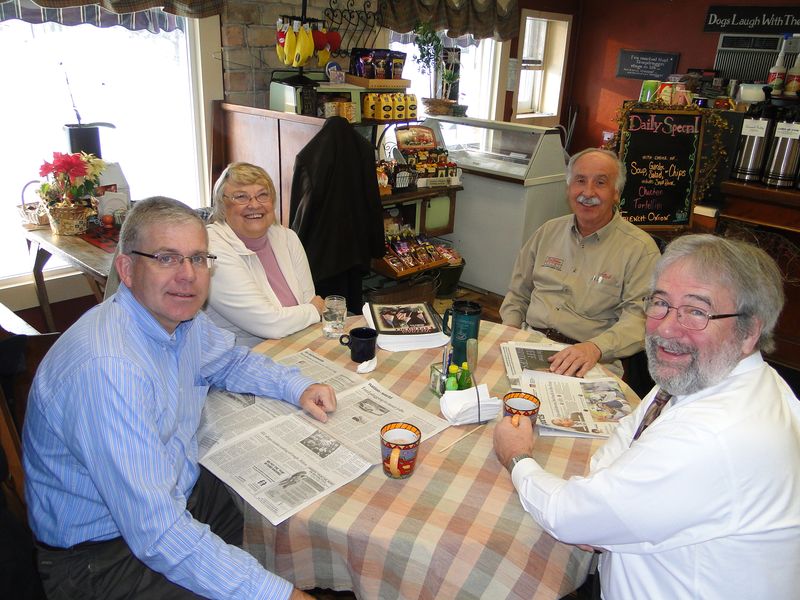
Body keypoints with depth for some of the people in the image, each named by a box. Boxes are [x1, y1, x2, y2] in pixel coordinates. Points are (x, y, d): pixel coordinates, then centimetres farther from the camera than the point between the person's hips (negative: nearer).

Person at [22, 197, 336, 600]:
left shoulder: (181, 316, -5)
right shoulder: (106, 369, -32)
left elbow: (231, 361, 16)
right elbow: (157, 533, -33)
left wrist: (298, 388, -2)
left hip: (178, 493, 8)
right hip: (102, 553, -8)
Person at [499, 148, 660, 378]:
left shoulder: (640, 248, -2)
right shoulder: (549, 231, 14)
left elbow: (639, 318, -12)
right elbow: (518, 295, 19)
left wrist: (595, 348, -30)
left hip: (591, 362, -3)